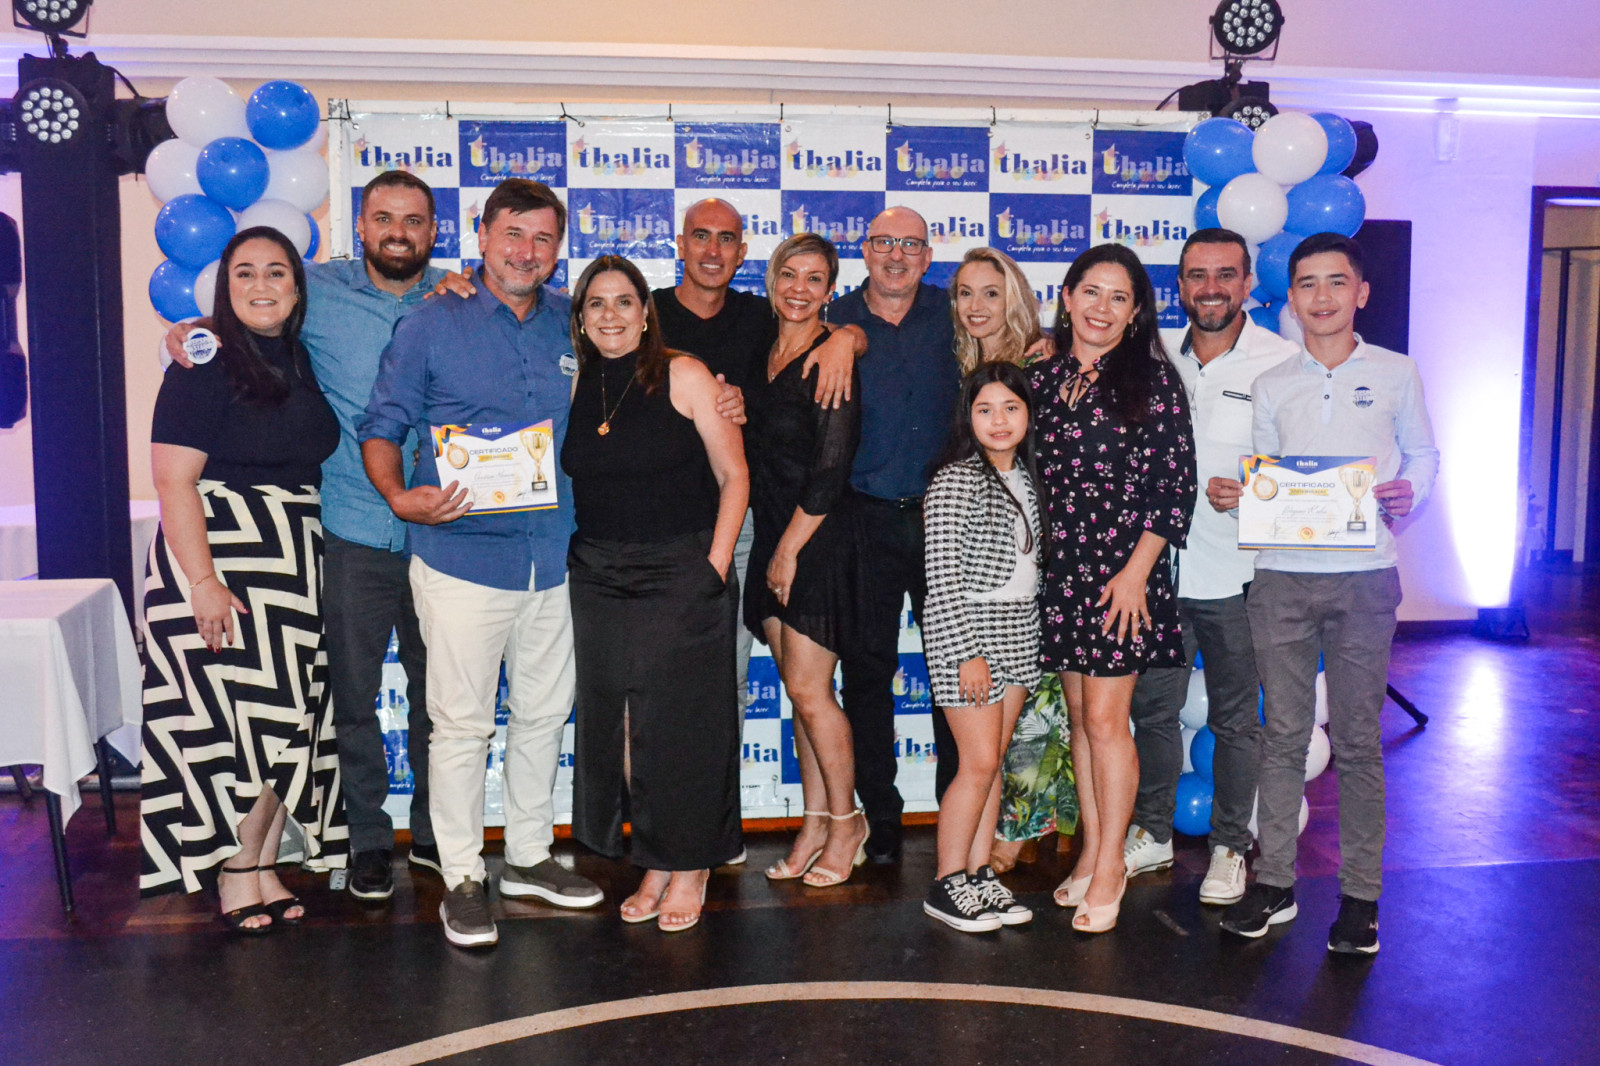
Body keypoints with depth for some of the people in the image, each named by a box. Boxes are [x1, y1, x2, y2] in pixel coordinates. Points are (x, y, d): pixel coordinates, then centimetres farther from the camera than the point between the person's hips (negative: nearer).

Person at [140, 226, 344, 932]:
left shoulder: (304, 363, 12)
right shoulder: (205, 365, -8)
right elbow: (173, 480, -14)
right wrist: (202, 581, -21)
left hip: (294, 561, 7)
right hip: (220, 555, -7)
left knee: (290, 716, 8)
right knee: (242, 712, -6)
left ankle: (263, 866, 21)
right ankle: (235, 875, 11)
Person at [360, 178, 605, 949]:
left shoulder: (573, 324, 8)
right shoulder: (431, 326, -2)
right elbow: (381, 426, -1)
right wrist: (400, 495, -18)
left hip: (555, 558, 4)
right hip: (464, 558, -4)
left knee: (543, 716, 14)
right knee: (462, 724, 1)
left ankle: (529, 857, 31)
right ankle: (462, 877, 16)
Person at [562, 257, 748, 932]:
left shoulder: (683, 376, -3)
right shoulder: (572, 384, 7)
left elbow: (733, 477, -3)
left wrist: (713, 569, -10)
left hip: (682, 578, -4)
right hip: (599, 580, 4)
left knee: (683, 723, 1)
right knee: (613, 723, 6)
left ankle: (691, 866, 17)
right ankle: (654, 863, 21)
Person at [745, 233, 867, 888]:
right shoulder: (766, 355, 13)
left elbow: (830, 471, -14)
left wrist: (789, 550, -11)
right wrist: (773, 548, 9)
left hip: (817, 541, -7)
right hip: (773, 538, 7)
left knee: (808, 689, -4)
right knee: (798, 690, 10)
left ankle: (846, 822, 12)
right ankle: (815, 825, 19)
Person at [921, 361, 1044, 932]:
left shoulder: (1026, 477, 10)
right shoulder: (956, 481, -12)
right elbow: (943, 576, -16)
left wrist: (1030, 633, 13)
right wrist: (967, 653, -18)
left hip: (1018, 631, 7)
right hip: (967, 629, -7)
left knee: (995, 760, 9)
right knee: (979, 762, -6)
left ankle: (979, 873, 19)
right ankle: (946, 884, 6)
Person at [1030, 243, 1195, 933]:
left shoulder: (1151, 378, -5)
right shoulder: (1043, 377, 9)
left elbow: (1176, 483, -8)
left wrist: (1136, 570, -14)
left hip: (1123, 567, -5)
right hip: (1060, 566, 5)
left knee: (1104, 718, -3)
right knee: (1079, 713, 12)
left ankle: (1110, 864, 12)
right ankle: (1091, 851, 25)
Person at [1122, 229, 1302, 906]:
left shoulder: (1283, 363, -5)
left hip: (1236, 575, -3)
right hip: (1160, 566, 4)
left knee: (1235, 719, 9)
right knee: (1152, 708, 12)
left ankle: (1229, 848, 25)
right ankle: (1152, 834, 29)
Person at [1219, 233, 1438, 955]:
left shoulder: (1395, 373, 7)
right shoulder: (1271, 386, 11)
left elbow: (1424, 455, 13)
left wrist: (1407, 495, -7)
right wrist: (1236, 498, -8)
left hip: (1364, 576, -1)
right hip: (1281, 576, 2)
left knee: (1356, 738, 2)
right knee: (1283, 733, 5)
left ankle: (1360, 895, 12)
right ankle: (1275, 882, 15)